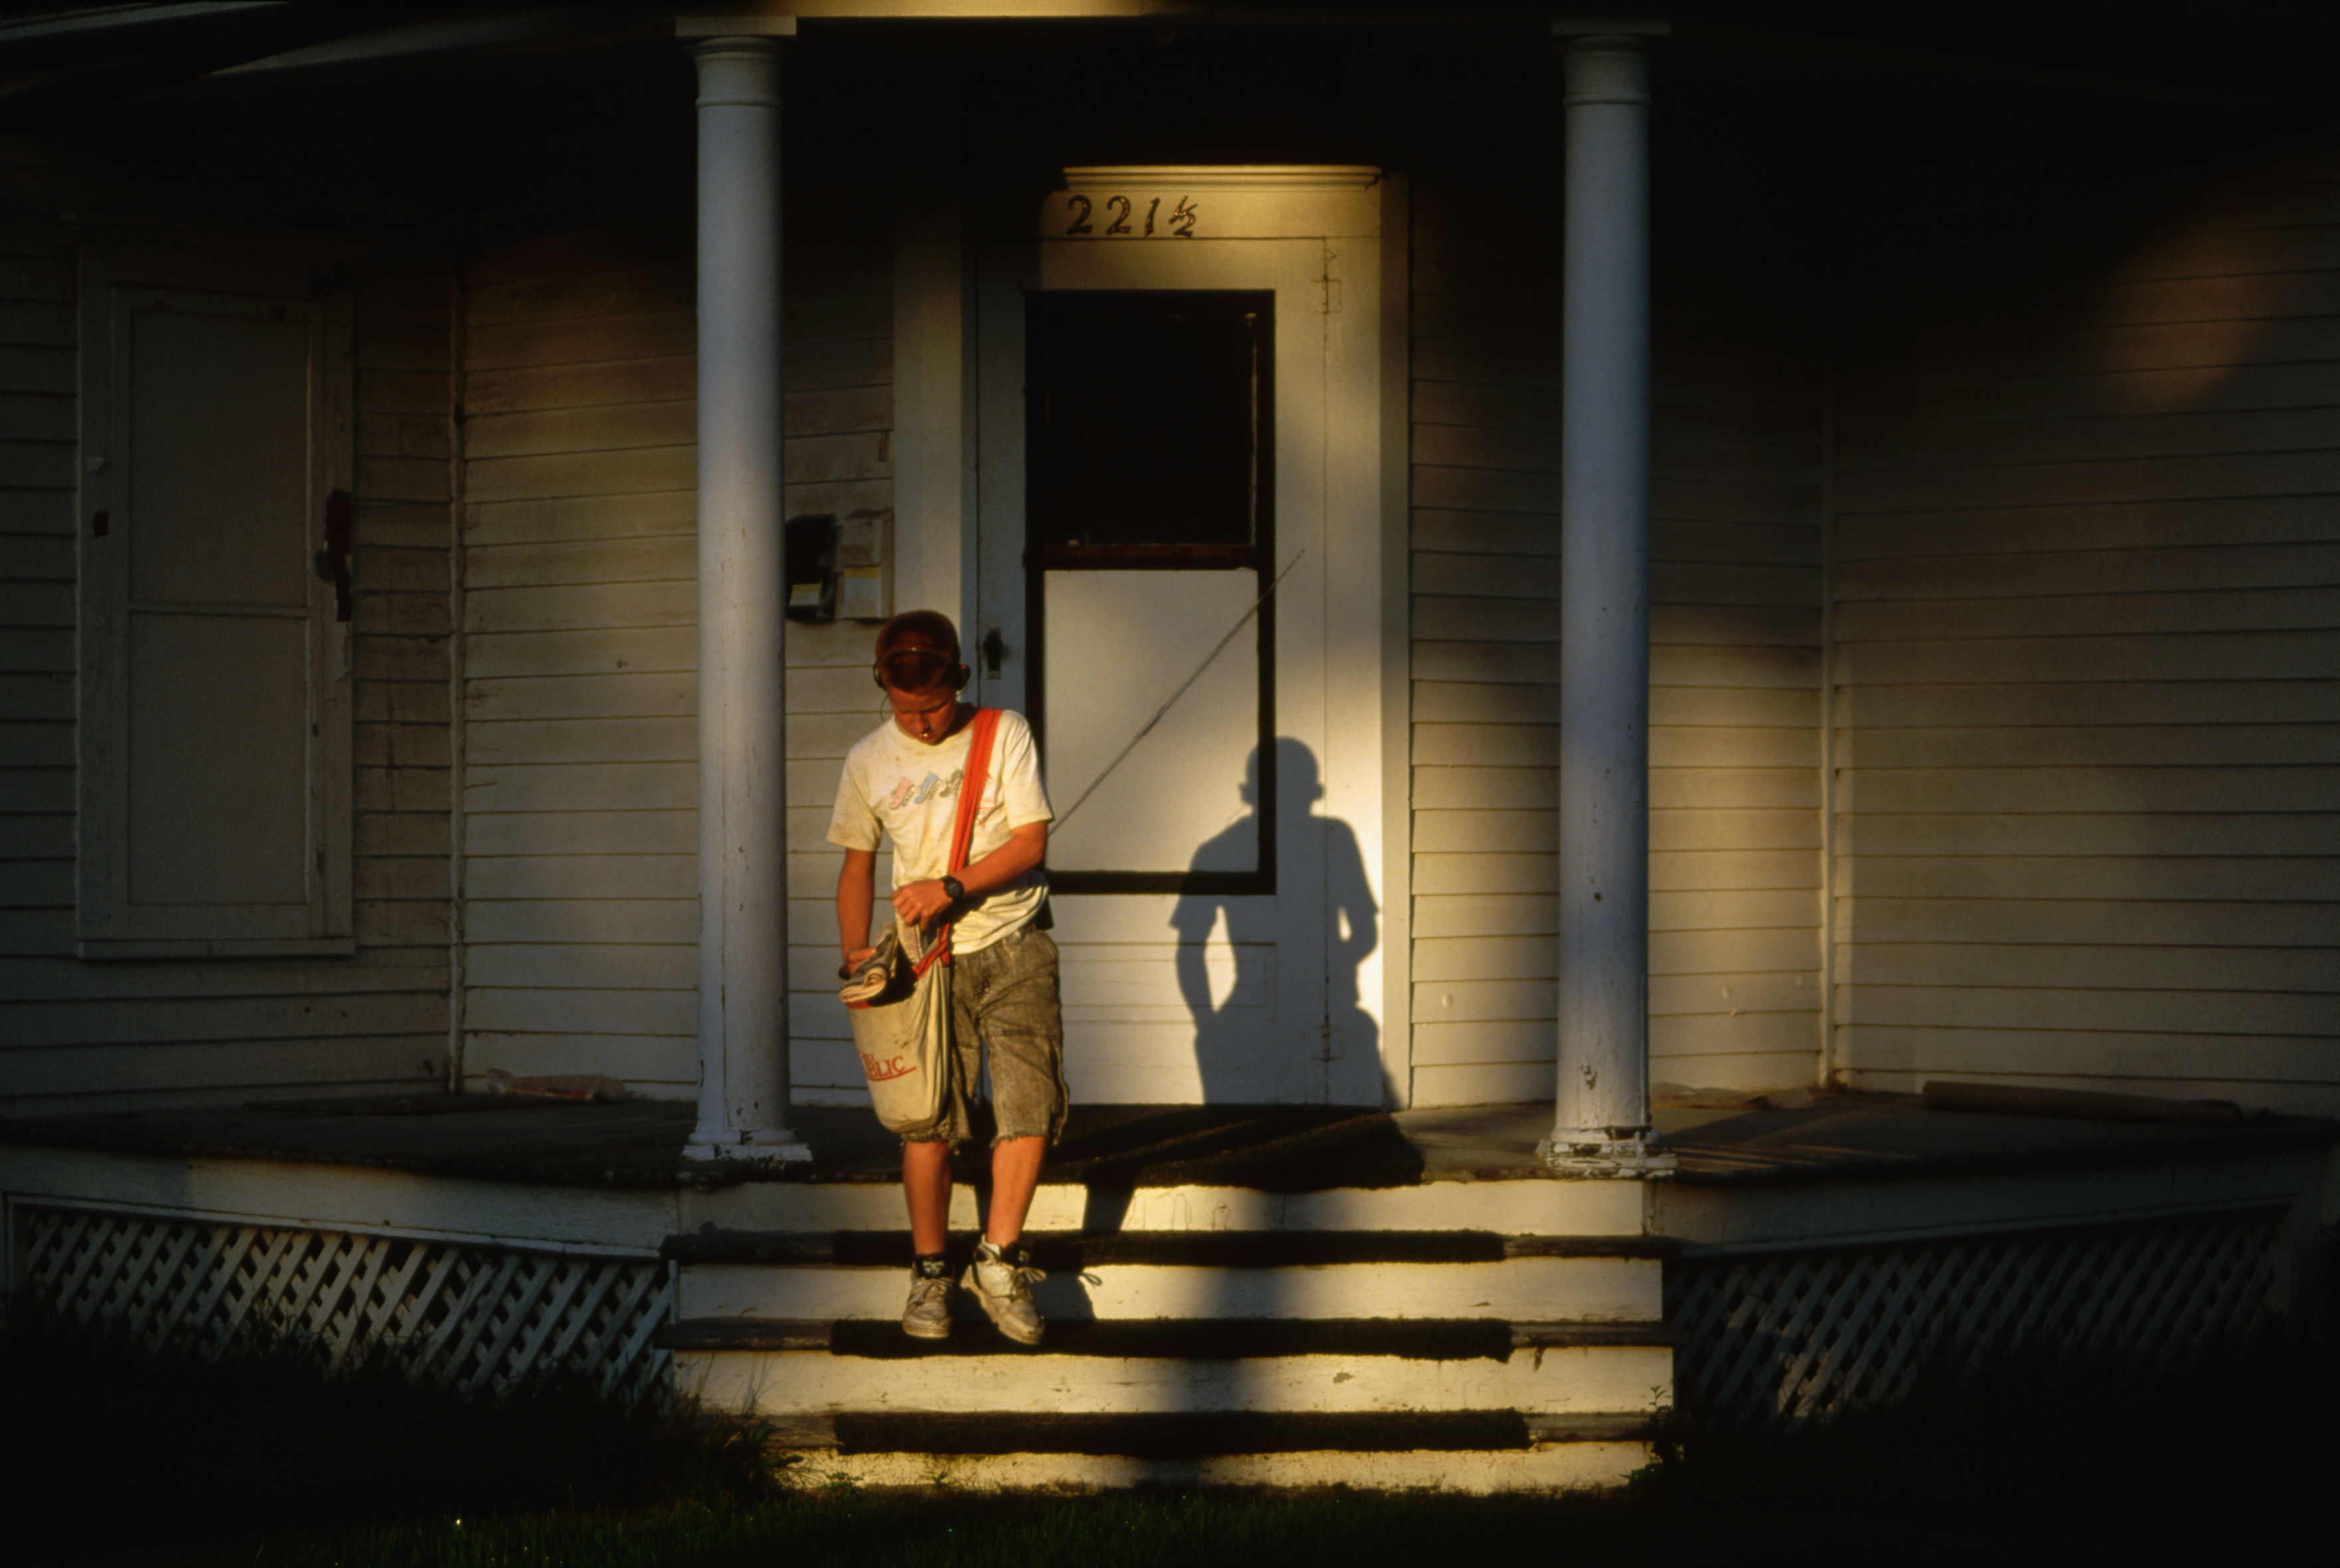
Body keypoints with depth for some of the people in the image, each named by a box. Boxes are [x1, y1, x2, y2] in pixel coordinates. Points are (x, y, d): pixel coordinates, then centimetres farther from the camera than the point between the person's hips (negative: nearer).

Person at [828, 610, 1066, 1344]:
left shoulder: (1005, 734, -2)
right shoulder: (869, 762, 3)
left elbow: (1030, 842, -5)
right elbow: (857, 866, 13)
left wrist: (952, 887, -17)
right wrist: (855, 951, 0)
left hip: (1014, 949, -1)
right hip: (929, 958, 1)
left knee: (1030, 1103, -11)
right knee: (928, 1119, -5)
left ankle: (998, 1260, 3)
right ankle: (929, 1272, 9)